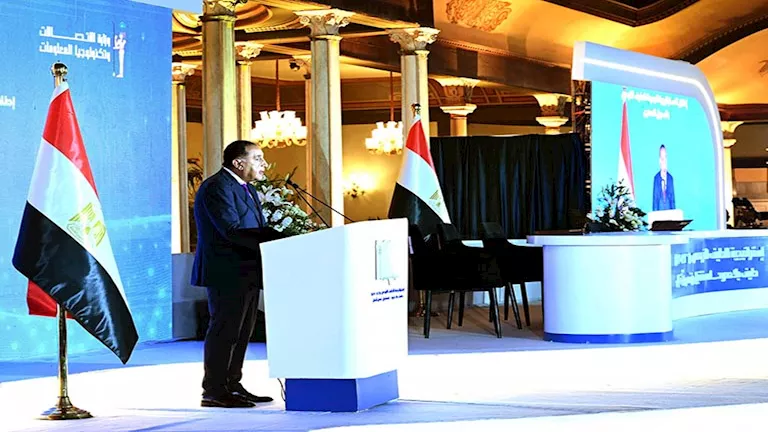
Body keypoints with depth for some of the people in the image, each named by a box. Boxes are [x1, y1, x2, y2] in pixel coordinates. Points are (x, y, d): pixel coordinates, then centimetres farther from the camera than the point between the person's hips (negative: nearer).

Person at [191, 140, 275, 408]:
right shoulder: (217, 187, -14)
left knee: (241, 333, 14)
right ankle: (214, 391, -4)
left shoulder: (247, 189, 19)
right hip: (227, 274, -10)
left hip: (247, 274, 10)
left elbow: (258, 230, 17)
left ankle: (232, 386, 21)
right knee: (224, 331, -8)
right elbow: (232, 230, -23)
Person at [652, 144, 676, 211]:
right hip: (659, 211, -2)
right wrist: (655, 212, -5)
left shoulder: (670, 178, 7)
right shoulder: (656, 178, 1)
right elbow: (655, 198, 1)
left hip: (669, 210, 2)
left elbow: (672, 198, 9)